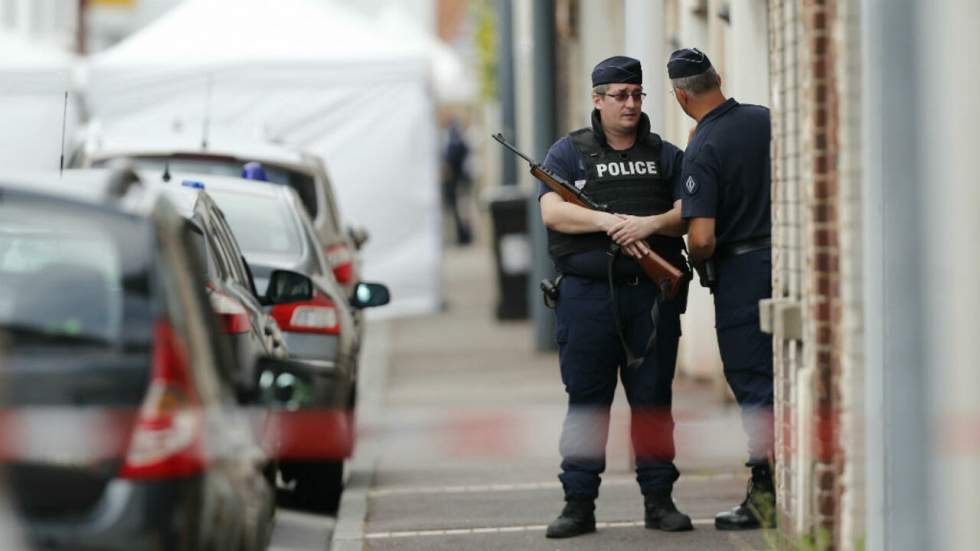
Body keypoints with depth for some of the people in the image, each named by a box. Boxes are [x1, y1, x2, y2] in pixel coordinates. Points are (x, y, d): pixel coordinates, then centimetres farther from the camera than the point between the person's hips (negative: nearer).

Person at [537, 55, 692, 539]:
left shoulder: (665, 156, 14)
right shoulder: (569, 153, 8)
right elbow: (552, 212, -6)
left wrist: (651, 224, -16)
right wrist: (610, 222, -18)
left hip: (652, 297, 2)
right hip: (587, 295, -2)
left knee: (653, 398, 3)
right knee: (586, 400, -1)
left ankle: (658, 499, 9)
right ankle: (579, 503, 3)